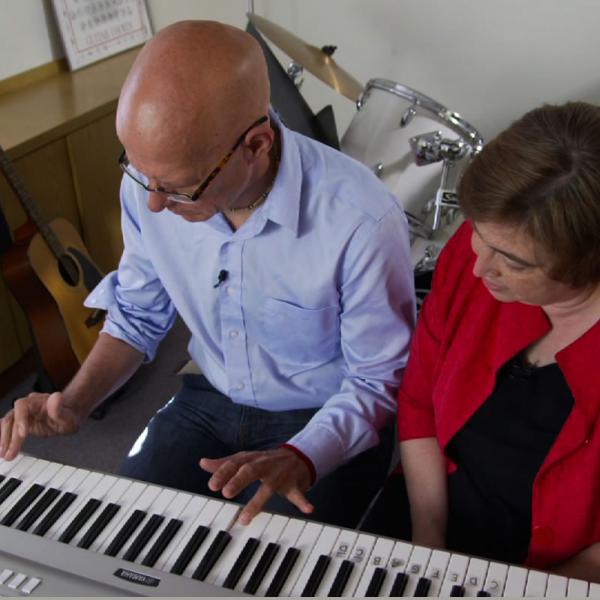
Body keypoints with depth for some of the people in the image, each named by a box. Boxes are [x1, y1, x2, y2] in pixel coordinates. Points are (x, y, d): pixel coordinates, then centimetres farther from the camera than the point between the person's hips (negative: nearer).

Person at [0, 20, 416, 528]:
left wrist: (299, 459, -33)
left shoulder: (361, 219, -31)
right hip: (209, 400, 4)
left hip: (328, 422, -3)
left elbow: (380, 382, -17)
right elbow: (140, 313, 3)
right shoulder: (150, 182, -16)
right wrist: (74, 403, -12)